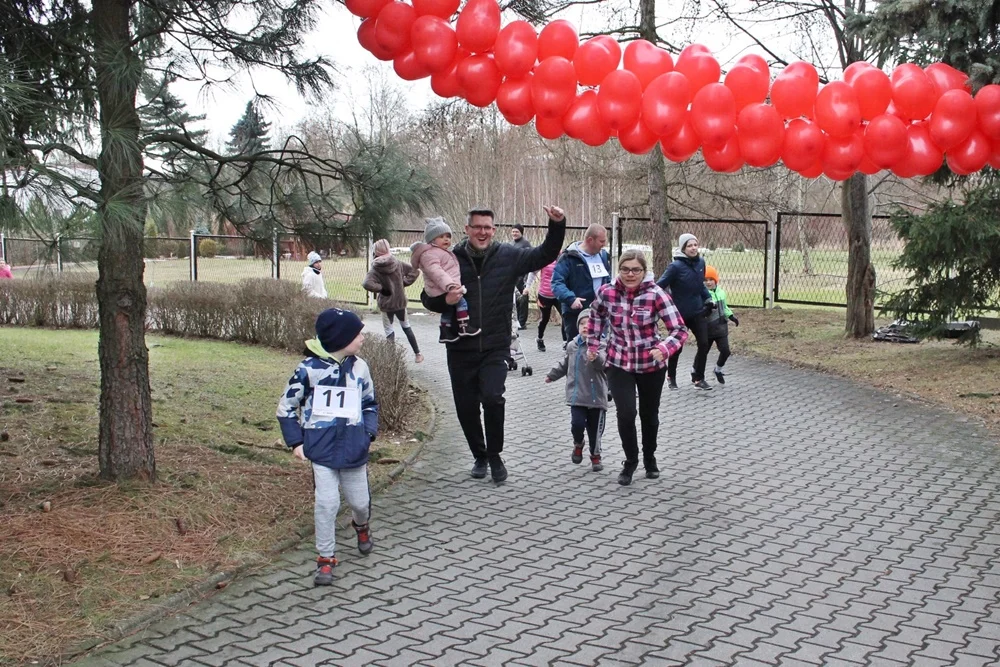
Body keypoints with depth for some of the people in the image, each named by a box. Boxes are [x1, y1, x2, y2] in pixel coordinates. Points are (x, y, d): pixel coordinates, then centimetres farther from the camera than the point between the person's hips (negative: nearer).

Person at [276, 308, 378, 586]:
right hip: (321, 449, -3)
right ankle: (326, 558, 9)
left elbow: (370, 403, 16)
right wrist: (296, 442, -3)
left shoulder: (359, 367, 2)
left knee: (360, 502, 11)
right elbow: (286, 407, 2)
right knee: (327, 503, -9)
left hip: (354, 450, 3)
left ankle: (361, 525, 47)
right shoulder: (309, 368, -8)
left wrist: (368, 434, 3)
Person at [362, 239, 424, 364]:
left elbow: (367, 284, -30)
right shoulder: (398, 264, -4)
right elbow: (414, 271, 0)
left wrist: (381, 289, -18)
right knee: (406, 327, 20)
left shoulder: (376, 269, -15)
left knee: (389, 331, 9)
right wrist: (404, 283, -1)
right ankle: (417, 354, 23)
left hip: (386, 304, -4)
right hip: (400, 301, 4)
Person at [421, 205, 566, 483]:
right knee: (466, 407, 8)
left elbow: (545, 254, 3)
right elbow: (427, 297, 7)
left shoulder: (508, 256, 1)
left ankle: (495, 455, 2)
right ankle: (479, 456, 32)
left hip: (495, 348, -1)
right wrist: (445, 300, -15)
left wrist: (557, 225, -12)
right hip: (460, 348, 1)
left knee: (492, 397, -20)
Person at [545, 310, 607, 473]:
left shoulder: (601, 345, -7)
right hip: (577, 395, 2)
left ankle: (595, 455, 29)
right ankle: (578, 444, 20)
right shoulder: (572, 346, 7)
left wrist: (595, 357, -49)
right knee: (577, 423, -12)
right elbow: (565, 364, 26)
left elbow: (602, 362, -28)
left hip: (596, 395, -2)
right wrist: (552, 375, 33)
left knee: (595, 427, 6)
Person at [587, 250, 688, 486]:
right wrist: (592, 344, 12)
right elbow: (596, 315, 11)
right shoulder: (606, 292, -13)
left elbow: (680, 330, -22)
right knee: (626, 414, -14)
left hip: (651, 365, 0)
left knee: (649, 415, 15)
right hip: (619, 364, 1)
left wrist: (664, 348, -39)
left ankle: (650, 458, 42)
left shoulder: (655, 294, -20)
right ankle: (630, 460, 12)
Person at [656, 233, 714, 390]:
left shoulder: (700, 262, 1)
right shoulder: (676, 266, -17)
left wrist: (708, 298, 8)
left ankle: (698, 378, 12)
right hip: (680, 314, -5)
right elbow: (660, 286, -19)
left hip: (697, 312, 5)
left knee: (704, 344, -2)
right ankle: (671, 376, 31)